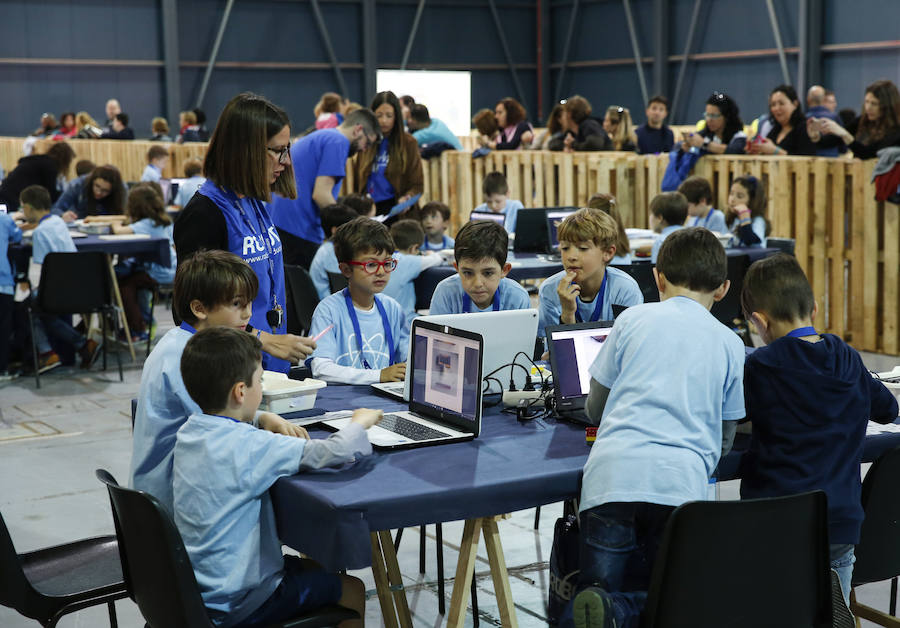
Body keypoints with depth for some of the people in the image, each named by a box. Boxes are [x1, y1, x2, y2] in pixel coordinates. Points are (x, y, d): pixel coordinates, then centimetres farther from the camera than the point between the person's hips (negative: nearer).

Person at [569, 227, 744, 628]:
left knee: (595, 595, 11)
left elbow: (595, 409, 21)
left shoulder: (633, 319, 13)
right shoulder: (730, 344, 16)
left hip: (614, 475, 0)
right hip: (681, 483, 1)